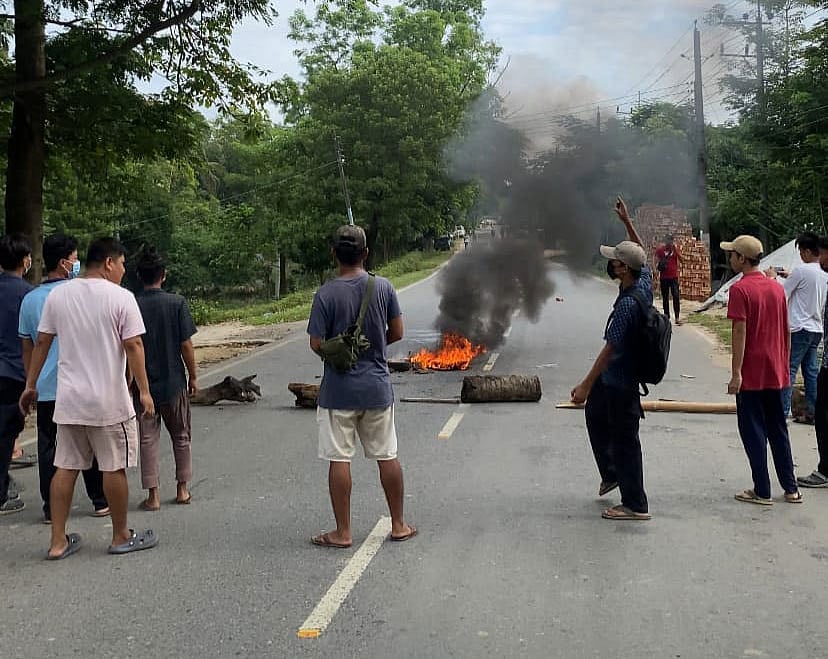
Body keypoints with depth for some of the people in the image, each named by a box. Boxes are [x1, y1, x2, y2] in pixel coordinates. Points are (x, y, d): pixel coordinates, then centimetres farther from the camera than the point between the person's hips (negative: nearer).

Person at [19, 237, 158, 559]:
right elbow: (133, 346, -13)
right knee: (114, 469, 7)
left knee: (65, 467, 11)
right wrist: (144, 391, -8)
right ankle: (121, 536, 20)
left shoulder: (58, 295, 4)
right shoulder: (121, 297, -10)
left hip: (69, 400, 5)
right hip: (109, 401, -5)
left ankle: (58, 542, 16)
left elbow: (41, 342, 8)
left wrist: (30, 385, 16)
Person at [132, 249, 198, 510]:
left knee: (148, 439, 7)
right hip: (174, 383, 0)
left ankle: (153, 495, 8)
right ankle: (182, 489, 21)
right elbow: (186, 344, -8)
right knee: (181, 437, 15)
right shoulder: (177, 303, -8)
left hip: (143, 384, 1)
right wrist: (193, 376, 3)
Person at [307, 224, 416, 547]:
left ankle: (342, 532, 12)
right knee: (387, 456, 13)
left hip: (338, 390, -3)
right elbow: (397, 333, 3)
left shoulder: (326, 294, -12)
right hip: (377, 387, 3)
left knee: (339, 459, 5)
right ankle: (399, 525, 23)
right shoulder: (384, 287, -4)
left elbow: (317, 344, -11)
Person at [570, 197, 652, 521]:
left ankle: (635, 505, 12)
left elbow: (610, 349, -27)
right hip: (615, 375, 10)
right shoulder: (644, 281, -4)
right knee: (595, 414, 26)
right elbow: (642, 251, 18)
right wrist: (627, 222, 16)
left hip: (620, 379, -10)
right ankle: (611, 473, 40)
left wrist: (586, 385, -22)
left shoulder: (626, 305, -29)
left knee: (624, 439, 1)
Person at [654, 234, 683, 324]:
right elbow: (657, 262, 5)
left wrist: (676, 249, -14)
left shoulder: (676, 248, 3)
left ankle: (677, 317, -11)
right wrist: (659, 266, -15)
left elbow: (681, 260, -5)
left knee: (676, 296, -10)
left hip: (674, 276, 0)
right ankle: (666, 315, 18)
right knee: (665, 297, 7)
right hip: (664, 277, 0)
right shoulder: (660, 249, 0)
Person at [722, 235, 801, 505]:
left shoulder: (740, 289, -12)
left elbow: (740, 332, -17)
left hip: (751, 374, -6)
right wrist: (785, 366, 19)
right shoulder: (777, 288, 8)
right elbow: (786, 332, 11)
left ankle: (762, 491, 7)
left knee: (753, 431, 3)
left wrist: (735, 373, -16)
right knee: (778, 429, 15)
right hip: (776, 374, 6)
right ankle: (791, 489, 20)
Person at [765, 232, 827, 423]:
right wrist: (790, 277, 22)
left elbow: (781, 294, -8)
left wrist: (772, 277, 8)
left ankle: (782, 412, -7)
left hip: (800, 329, -8)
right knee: (811, 372, 10)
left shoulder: (801, 270, -14)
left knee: (788, 370, -5)